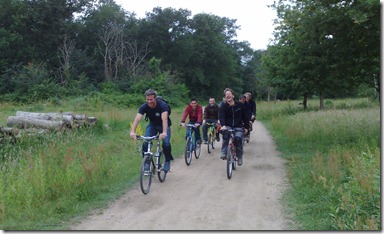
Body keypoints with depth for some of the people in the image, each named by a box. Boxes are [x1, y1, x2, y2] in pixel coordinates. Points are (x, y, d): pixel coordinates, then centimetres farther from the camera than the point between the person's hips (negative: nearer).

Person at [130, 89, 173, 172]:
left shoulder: (162, 105, -31)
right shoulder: (144, 107, -22)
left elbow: (164, 119, -44)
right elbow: (137, 119, -34)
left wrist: (164, 133, -60)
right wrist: (132, 132, -51)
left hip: (164, 125, -3)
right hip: (152, 125, 3)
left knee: (166, 143, -22)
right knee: (145, 143, -18)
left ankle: (167, 161, 3)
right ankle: (146, 162, 0)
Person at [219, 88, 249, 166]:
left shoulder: (240, 105, 3)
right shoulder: (223, 106, 0)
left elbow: (245, 116, 9)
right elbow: (221, 116, -15)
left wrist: (246, 127, 5)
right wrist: (223, 125, -33)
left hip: (238, 127, 0)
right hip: (228, 126, 0)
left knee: (238, 138, -27)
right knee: (225, 135, -33)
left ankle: (239, 157, -7)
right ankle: (224, 153, -26)